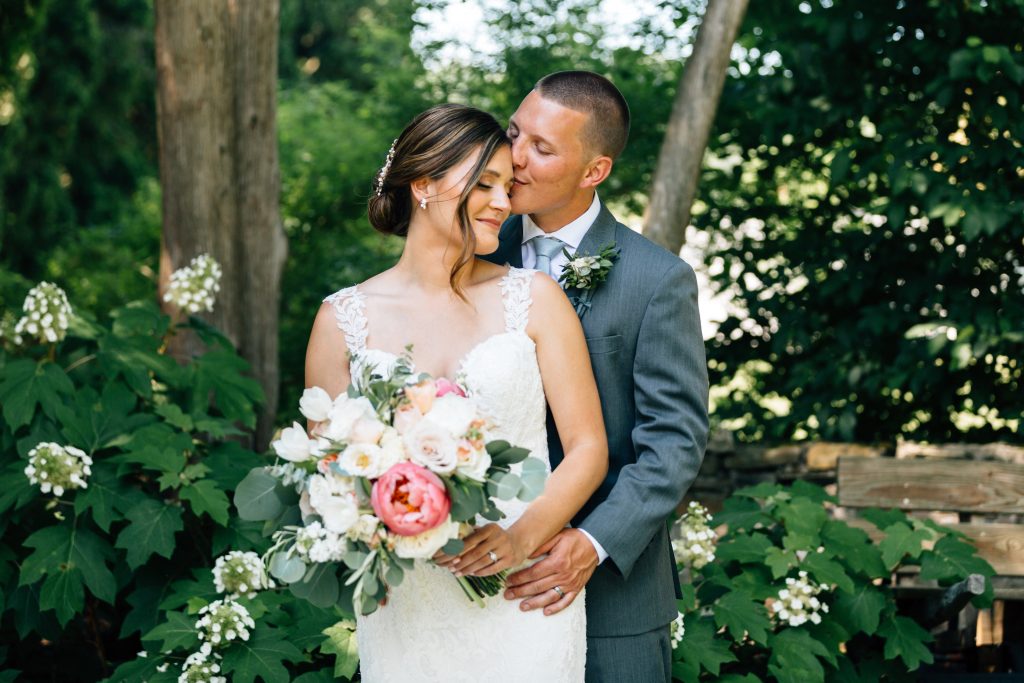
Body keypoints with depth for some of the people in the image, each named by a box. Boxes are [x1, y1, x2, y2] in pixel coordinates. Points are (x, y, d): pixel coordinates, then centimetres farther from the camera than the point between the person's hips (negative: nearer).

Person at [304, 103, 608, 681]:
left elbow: (588, 448, -1)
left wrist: (524, 536, -18)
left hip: (525, 602, 0)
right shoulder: (344, 320, 1)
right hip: (406, 607, 0)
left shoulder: (534, 299, 0)